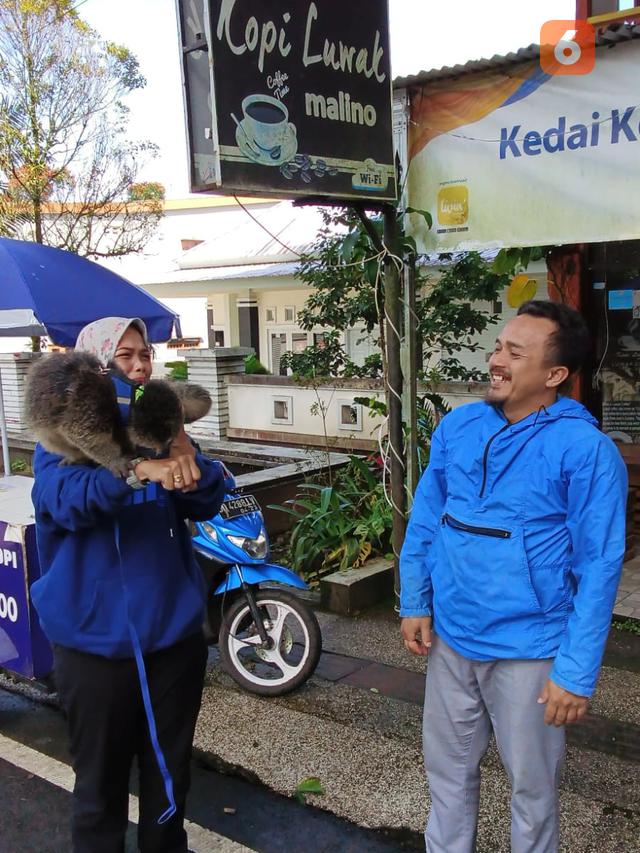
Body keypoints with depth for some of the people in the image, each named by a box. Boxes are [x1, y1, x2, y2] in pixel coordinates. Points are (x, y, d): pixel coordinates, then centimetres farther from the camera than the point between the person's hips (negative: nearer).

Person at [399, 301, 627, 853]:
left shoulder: (586, 450, -16)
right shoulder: (458, 425, -1)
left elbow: (598, 569, -15)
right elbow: (425, 519, 7)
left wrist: (577, 671, -16)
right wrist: (414, 602, 4)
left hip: (528, 651, -4)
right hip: (450, 638, 5)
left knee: (532, 784, 16)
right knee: (448, 768, 21)